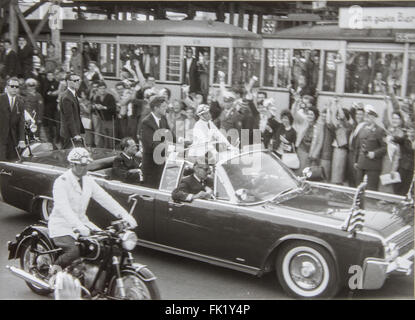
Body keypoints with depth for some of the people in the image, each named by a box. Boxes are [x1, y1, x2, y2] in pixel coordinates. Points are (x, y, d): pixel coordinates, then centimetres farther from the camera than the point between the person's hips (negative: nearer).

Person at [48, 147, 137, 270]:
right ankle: (53, 272, -2)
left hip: (82, 222, 7)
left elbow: (105, 198, 0)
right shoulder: (61, 182, -16)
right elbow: (63, 207, -30)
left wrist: (124, 215, -13)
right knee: (74, 251, -29)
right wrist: (79, 226, -44)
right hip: (61, 226, -7)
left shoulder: (88, 181, 6)